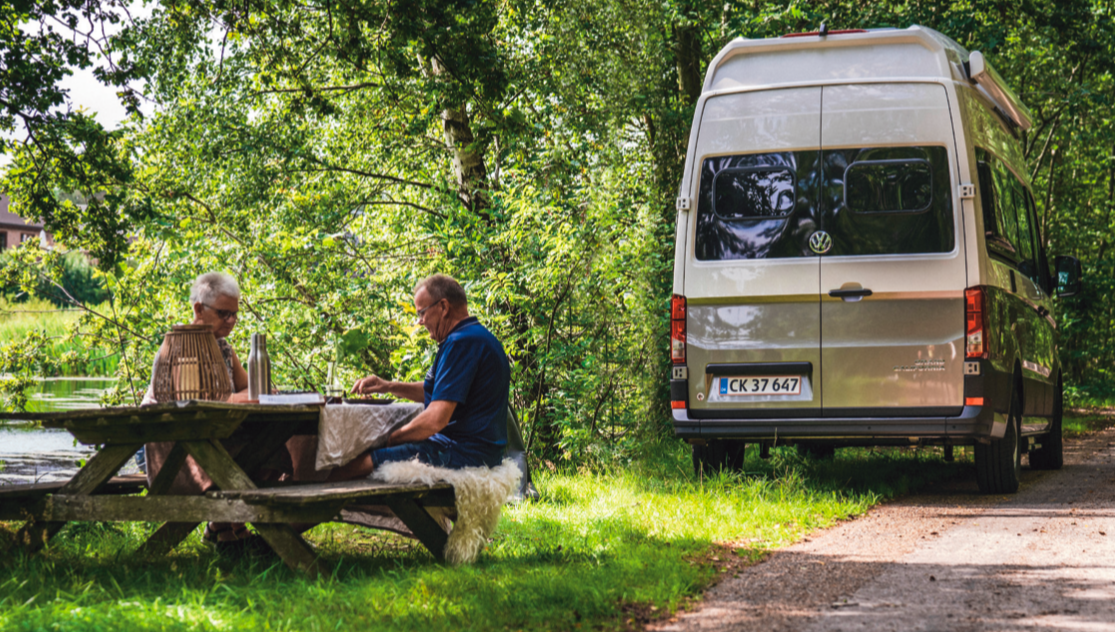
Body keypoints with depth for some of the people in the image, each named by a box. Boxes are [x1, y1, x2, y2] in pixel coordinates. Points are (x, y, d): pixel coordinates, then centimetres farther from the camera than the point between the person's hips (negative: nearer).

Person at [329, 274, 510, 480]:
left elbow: (436, 420, -23)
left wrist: (391, 439, -9)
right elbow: (435, 392, 32)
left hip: (464, 453, -11)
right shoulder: (478, 337, 18)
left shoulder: (462, 343, -17)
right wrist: (390, 387, 22)